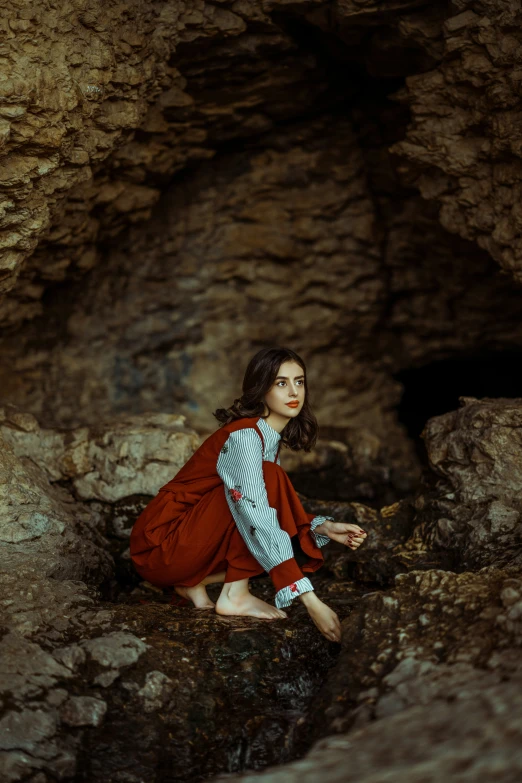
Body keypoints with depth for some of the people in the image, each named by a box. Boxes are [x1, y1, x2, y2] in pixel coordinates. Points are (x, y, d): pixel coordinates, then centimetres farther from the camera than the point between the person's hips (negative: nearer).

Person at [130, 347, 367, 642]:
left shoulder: (271, 436, 7)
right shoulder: (244, 437, -22)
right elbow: (258, 522, -32)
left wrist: (324, 527, -7)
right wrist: (311, 602, -37)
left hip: (189, 544, 9)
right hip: (162, 544, -9)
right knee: (268, 479, -22)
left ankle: (195, 581, 2)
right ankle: (236, 596, -18)